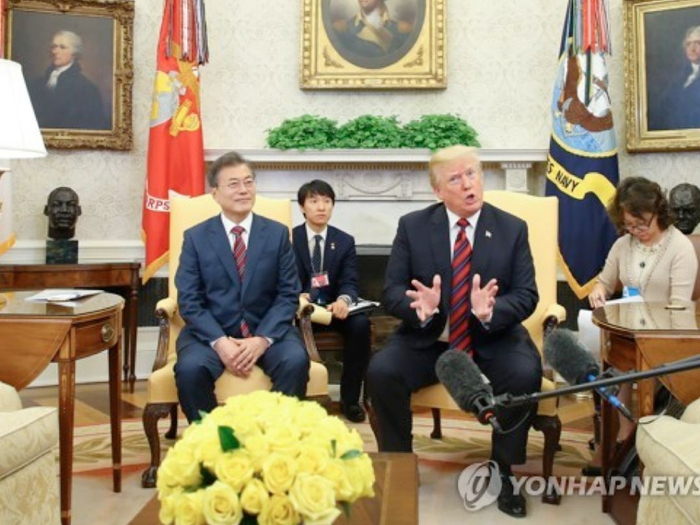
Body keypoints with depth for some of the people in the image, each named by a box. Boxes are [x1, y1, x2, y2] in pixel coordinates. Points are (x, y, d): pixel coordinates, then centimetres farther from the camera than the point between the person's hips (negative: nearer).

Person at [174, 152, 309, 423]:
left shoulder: (278, 233, 5)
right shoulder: (195, 237, 3)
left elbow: (288, 294, 0)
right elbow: (189, 300, -3)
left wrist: (263, 339, -16)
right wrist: (219, 342, -19)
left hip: (267, 331, 1)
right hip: (211, 333, 0)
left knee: (296, 361, -29)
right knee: (190, 368, -30)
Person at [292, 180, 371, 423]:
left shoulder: (345, 241, 6)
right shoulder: (289, 238, 1)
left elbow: (350, 283, -4)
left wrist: (344, 300, -30)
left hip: (334, 307, 2)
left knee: (360, 323, -29)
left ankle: (350, 398, -13)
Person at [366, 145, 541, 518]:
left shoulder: (513, 229, 1)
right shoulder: (412, 226, -1)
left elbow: (527, 295, -5)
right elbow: (392, 291, -4)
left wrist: (490, 310, -28)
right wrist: (422, 307, -28)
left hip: (492, 340, 0)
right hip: (427, 339, 0)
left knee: (525, 374, -29)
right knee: (380, 371, -26)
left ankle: (503, 473, -4)